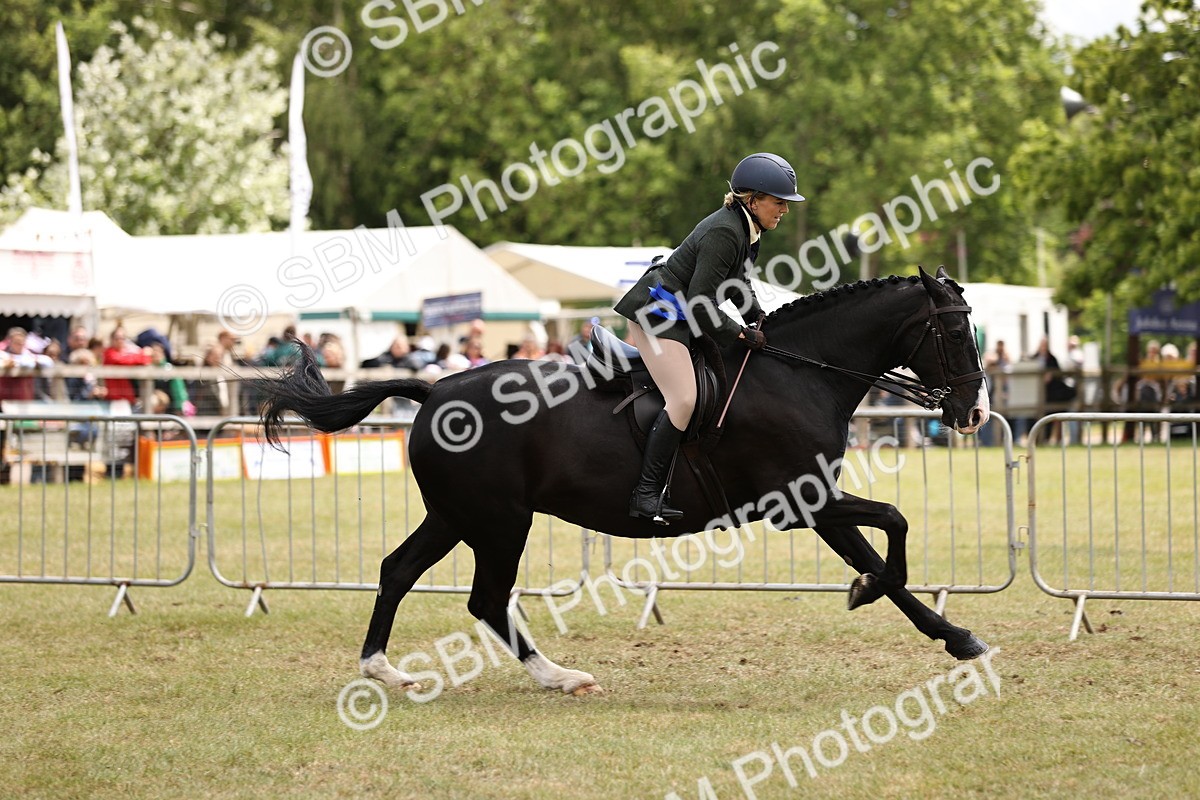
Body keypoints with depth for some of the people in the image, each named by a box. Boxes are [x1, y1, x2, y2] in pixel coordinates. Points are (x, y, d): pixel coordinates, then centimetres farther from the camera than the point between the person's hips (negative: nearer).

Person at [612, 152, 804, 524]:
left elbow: (737, 282, 21)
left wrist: (759, 321, 8)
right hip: (658, 314, -10)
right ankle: (646, 494, -20)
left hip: (681, 315, 10)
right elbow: (702, 304, -25)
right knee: (684, 400, -20)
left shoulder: (747, 228, 6)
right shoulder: (724, 233, -24)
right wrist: (741, 334, -15)